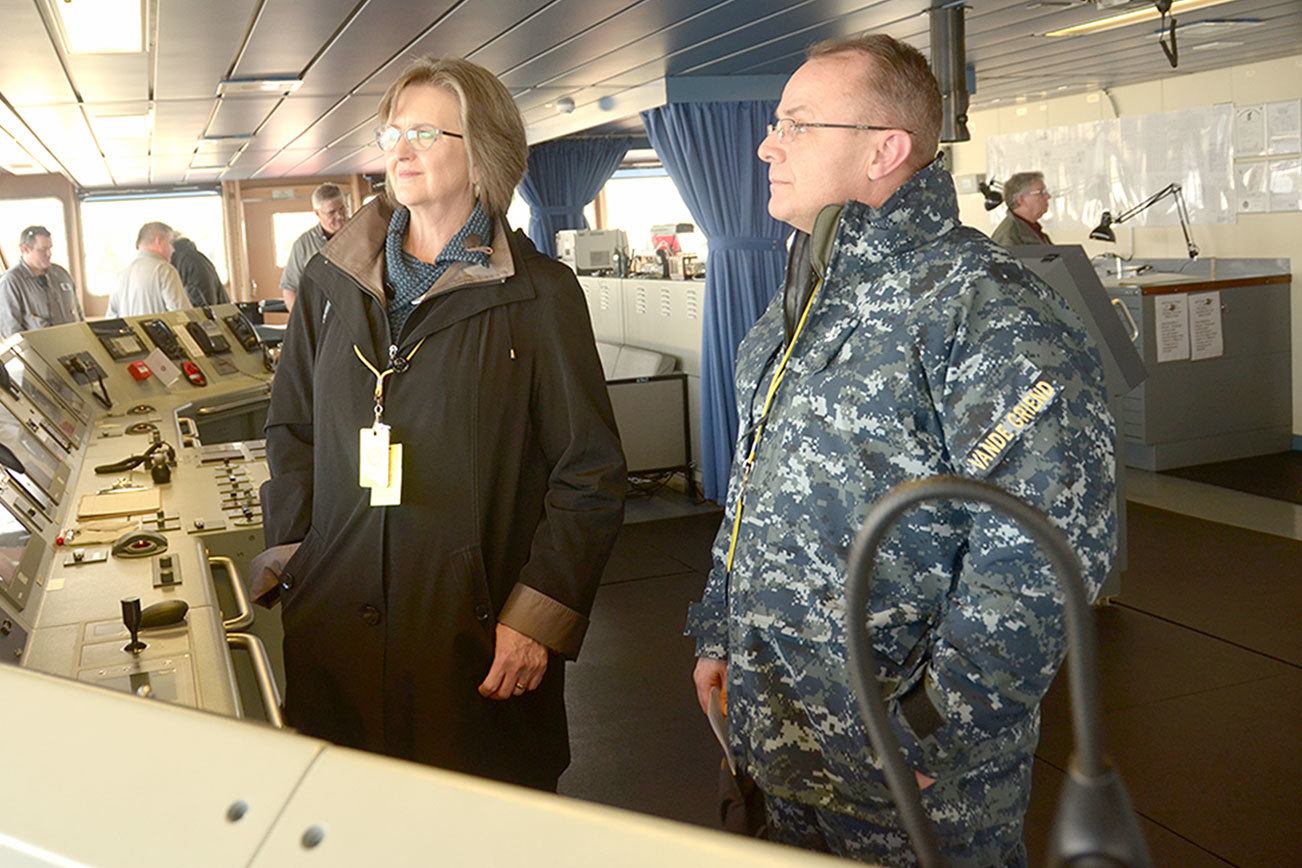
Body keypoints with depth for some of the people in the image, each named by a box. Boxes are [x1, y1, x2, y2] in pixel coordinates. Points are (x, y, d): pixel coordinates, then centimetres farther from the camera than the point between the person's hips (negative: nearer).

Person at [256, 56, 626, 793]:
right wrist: (288, 560, 6)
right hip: (335, 623, 4)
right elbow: (292, 432, 16)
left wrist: (541, 613, -12)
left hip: (479, 634, -3)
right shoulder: (331, 282, 9)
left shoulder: (540, 295, -4)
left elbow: (590, 475, -5)